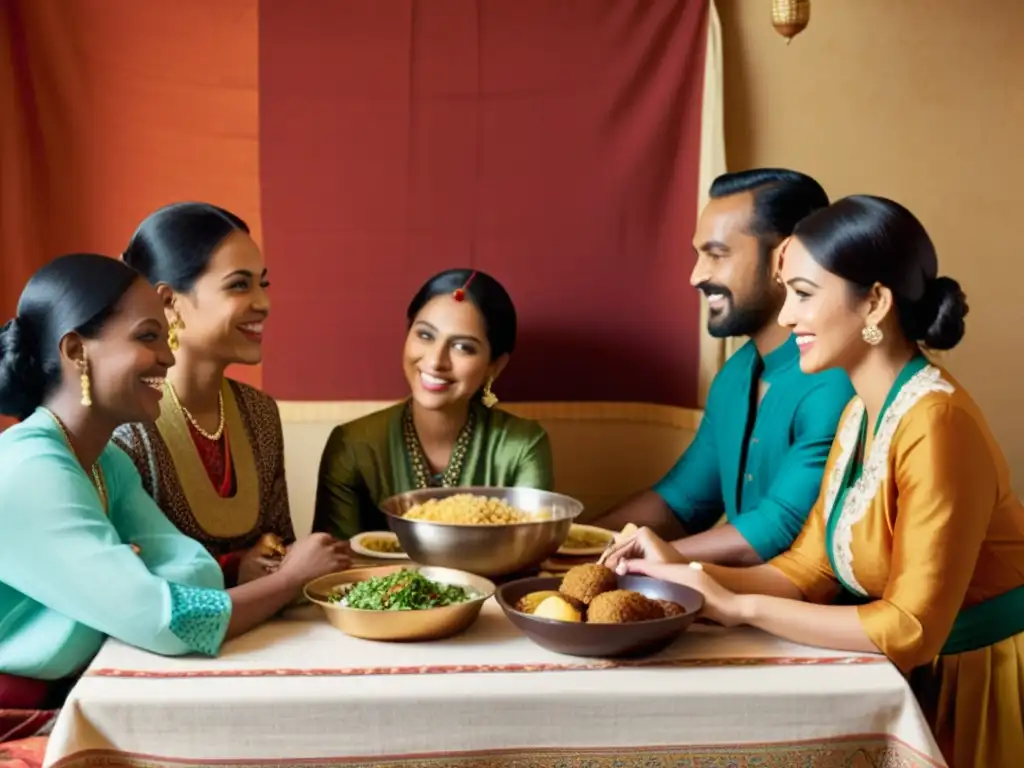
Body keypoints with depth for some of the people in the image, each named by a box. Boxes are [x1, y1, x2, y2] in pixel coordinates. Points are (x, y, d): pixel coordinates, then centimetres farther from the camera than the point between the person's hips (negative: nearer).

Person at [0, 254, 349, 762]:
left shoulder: (107, 464, 5)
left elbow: (201, 573, -5)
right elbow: (165, 623, -27)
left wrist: (130, 589, -23)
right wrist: (291, 578, -13)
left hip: (75, 706, 7)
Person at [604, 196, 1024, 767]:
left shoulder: (935, 423, -23)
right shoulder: (859, 413, 5)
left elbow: (912, 628, -23)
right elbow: (808, 570, 4)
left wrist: (742, 607, -19)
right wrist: (680, 572, -8)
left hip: (976, 685, -7)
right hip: (915, 675, 7)